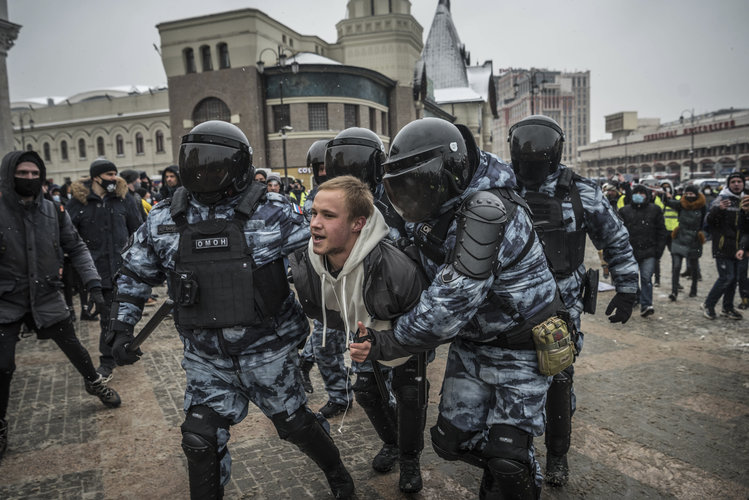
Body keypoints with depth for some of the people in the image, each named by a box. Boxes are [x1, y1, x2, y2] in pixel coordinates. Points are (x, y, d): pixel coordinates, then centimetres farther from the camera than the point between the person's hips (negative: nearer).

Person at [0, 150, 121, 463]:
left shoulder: (53, 211, -5)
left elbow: (77, 249, 2)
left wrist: (93, 283, -6)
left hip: (47, 296, 2)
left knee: (74, 348, 11)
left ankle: (94, 383, 40)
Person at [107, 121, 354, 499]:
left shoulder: (271, 214, -14)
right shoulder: (164, 220, -3)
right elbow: (135, 275, 10)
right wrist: (122, 328, 5)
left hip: (268, 351, -2)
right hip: (207, 358, 3)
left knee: (294, 423, 14)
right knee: (201, 440, 6)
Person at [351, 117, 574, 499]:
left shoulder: (486, 212, -31)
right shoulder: (432, 217, -3)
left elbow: (449, 304, -32)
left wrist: (386, 345, -22)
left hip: (521, 349, -7)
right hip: (471, 344, 7)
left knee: (508, 460, -1)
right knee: (452, 441, 10)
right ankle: (519, 468, 36)